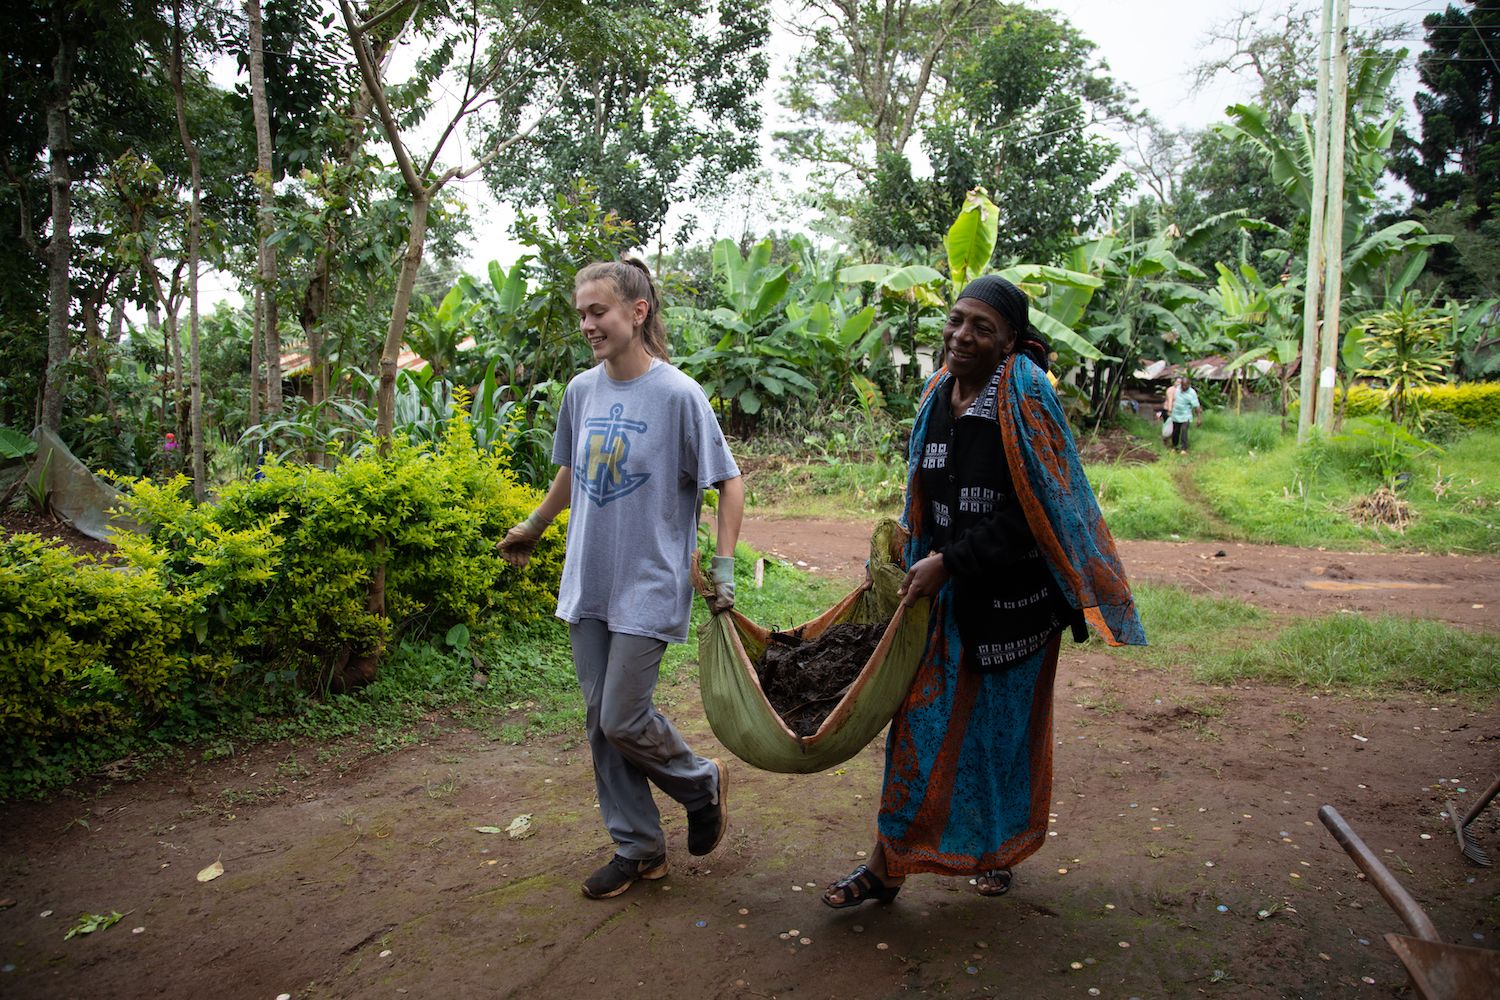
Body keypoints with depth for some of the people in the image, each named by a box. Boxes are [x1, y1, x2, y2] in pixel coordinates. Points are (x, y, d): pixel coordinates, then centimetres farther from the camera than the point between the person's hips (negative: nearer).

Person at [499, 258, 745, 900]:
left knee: (624, 720, -5)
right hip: (587, 581, 6)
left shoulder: (677, 395, -13)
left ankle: (702, 783, 26)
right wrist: (533, 528, 30)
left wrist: (724, 567, -14)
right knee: (600, 720, 10)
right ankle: (638, 847, 26)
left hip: (649, 585, -6)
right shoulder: (581, 391, 5)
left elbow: (728, 482, -7)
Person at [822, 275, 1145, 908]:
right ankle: (887, 865, 16)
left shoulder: (1026, 398, -15)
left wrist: (949, 562, -19)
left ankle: (1000, 851, 36)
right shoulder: (938, 398, 4)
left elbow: (1029, 515, -19)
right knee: (920, 721, 6)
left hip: (1013, 599, -5)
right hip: (946, 594, 5)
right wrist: (914, 560, 9)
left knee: (1004, 725, 12)